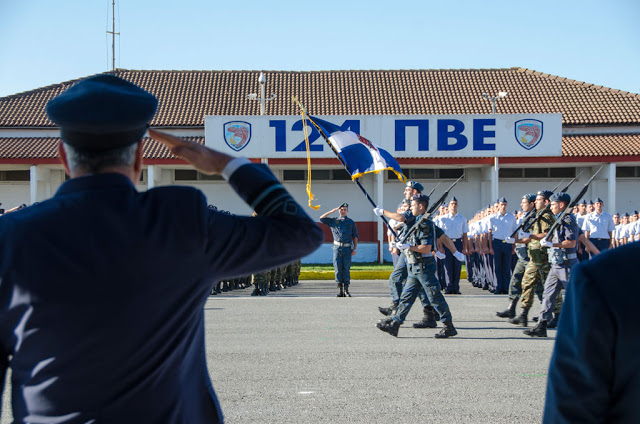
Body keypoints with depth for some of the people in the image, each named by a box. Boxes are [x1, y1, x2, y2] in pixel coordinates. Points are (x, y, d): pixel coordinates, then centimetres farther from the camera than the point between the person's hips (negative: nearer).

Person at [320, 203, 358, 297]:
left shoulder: (351, 222, 11)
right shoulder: (333, 221, 11)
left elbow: (355, 236, 11)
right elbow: (321, 218, 3)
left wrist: (355, 249, 1)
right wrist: (332, 211, 0)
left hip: (347, 248, 0)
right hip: (337, 247, 0)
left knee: (346, 269, -1)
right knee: (338, 269, -2)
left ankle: (346, 290, 2)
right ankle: (340, 290, 1)